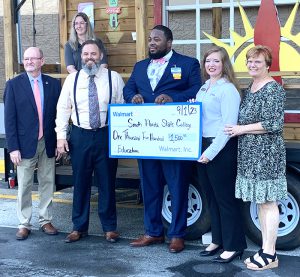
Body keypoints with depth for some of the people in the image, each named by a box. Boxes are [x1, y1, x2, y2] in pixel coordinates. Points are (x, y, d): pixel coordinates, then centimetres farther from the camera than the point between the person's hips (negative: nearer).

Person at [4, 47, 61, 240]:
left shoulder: (54, 84, 4)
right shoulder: (14, 85, -2)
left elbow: (59, 115, 6)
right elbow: (9, 118, -4)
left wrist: (59, 143, 2)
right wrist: (13, 147, -10)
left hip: (48, 144, 2)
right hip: (25, 144, -2)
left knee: (48, 184, 9)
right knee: (24, 186, 5)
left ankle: (46, 220, 22)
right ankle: (24, 224, 16)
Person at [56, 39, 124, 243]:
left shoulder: (114, 78, -2)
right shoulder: (72, 79, 4)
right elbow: (63, 109, 6)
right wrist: (61, 136, 1)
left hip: (106, 135, -1)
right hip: (80, 136, 2)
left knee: (107, 183, 7)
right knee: (80, 183, 9)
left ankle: (109, 227, 21)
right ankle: (79, 227, 23)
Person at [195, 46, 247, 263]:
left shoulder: (228, 89, -11)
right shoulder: (203, 88, 14)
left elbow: (228, 126, -17)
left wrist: (211, 152, -19)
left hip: (221, 149, -8)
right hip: (202, 148, 8)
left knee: (225, 198, -1)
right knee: (211, 197, 15)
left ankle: (234, 246, 11)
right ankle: (218, 240, 27)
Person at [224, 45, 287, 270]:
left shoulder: (273, 89, -12)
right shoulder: (250, 88, 14)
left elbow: (274, 124, -19)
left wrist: (242, 129, -15)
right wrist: (238, 128, 8)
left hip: (266, 153, -9)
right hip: (250, 153, 9)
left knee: (268, 201, -3)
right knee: (260, 201, 12)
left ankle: (270, 255, 5)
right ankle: (265, 248, 21)